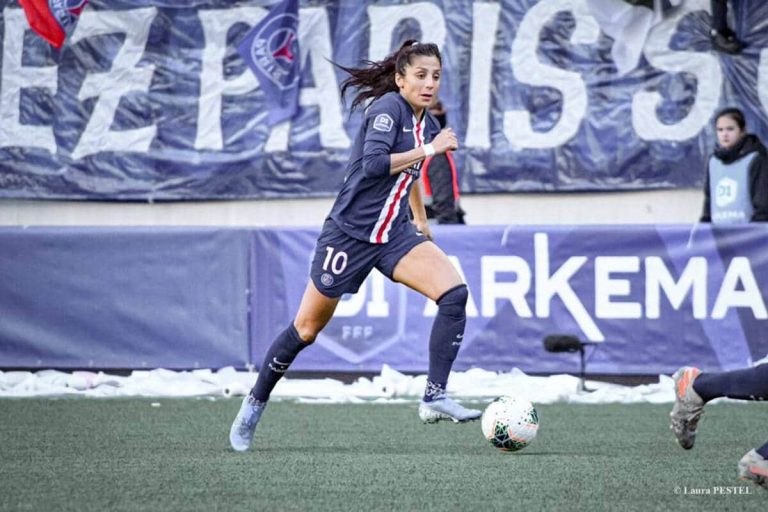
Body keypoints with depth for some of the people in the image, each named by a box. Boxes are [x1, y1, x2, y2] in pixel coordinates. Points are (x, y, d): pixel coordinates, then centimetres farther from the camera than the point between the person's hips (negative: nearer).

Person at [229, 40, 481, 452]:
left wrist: (421, 223, 32)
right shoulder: (388, 106, -14)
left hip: (394, 233, 7)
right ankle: (254, 405, 24)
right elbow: (375, 164, -29)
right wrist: (429, 149, -24)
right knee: (307, 329, 4)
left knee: (454, 293, -17)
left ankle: (434, 398, -19)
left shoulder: (426, 123, 9)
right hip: (350, 233, -7)